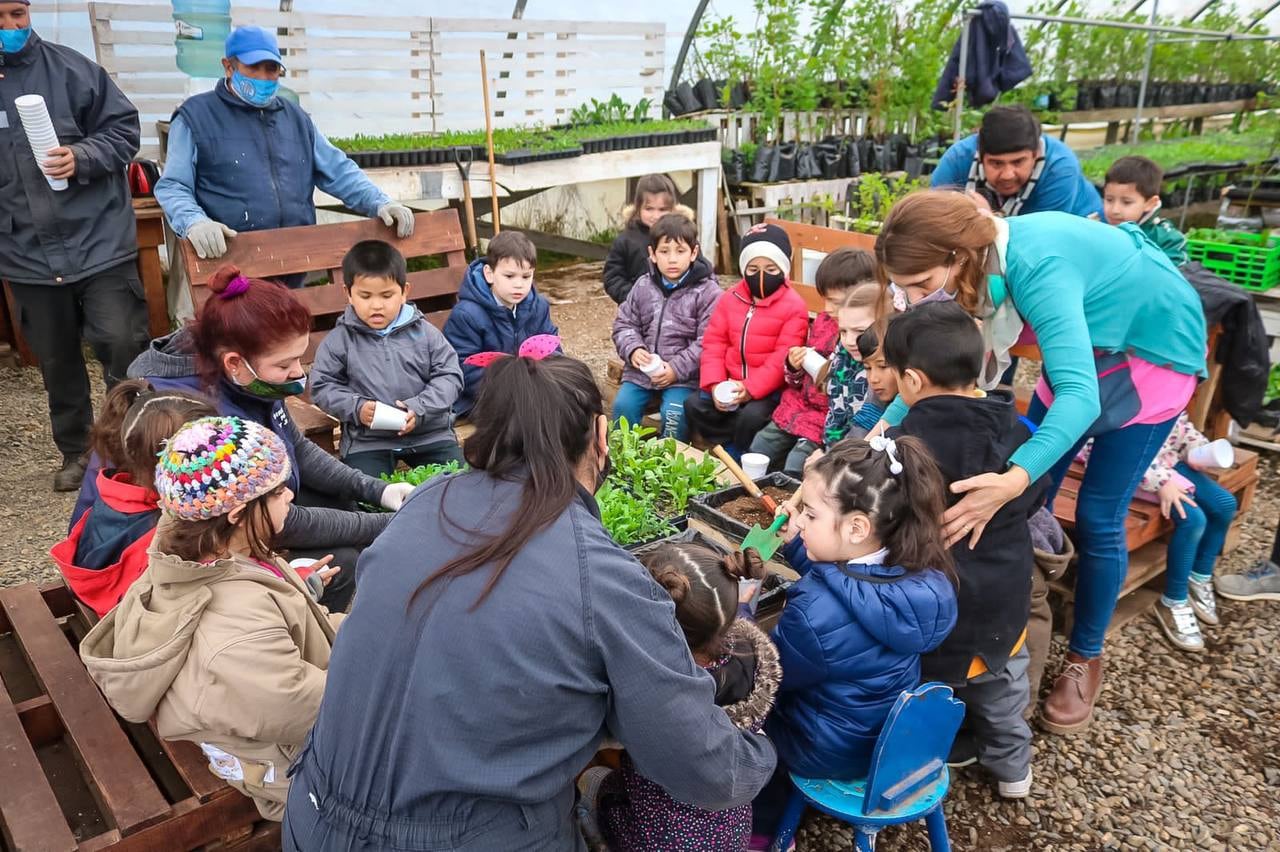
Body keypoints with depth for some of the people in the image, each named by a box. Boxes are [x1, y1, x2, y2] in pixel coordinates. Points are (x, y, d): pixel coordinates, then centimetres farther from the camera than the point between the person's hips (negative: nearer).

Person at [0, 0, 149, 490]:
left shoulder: (70, 70, -3)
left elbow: (124, 129, -1)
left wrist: (81, 157, -18)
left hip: (98, 240, -3)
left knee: (122, 344, -6)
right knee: (56, 361, 13)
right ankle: (76, 450, 30)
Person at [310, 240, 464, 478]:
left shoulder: (424, 333, 0)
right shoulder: (339, 340, -1)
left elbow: (449, 376, -1)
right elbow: (323, 385, 2)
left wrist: (419, 408, -15)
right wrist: (356, 407, -14)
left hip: (429, 433, 1)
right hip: (367, 440, -1)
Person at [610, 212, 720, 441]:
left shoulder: (707, 292, -7)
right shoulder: (643, 286, 7)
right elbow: (624, 324, 12)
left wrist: (676, 369, -17)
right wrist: (633, 350, -9)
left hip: (684, 375, -4)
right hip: (642, 370, 4)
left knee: (674, 412, -24)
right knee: (623, 405, -12)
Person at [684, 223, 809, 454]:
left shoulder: (794, 306, -9)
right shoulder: (731, 298, 7)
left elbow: (782, 358, -16)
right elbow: (714, 343, 4)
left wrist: (750, 389, -25)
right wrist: (715, 383, -11)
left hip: (769, 389, -5)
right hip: (731, 384, 5)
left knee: (752, 417, -31)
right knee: (693, 405, -11)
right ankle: (732, 448, -2)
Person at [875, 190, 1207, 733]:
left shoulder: (1035, 266, -40)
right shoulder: (974, 261, -17)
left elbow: (1079, 393, -48)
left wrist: (1013, 479, -61)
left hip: (1155, 348, -7)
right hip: (1087, 341, 7)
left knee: (1097, 517, -2)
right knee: (1032, 499, 6)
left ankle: (1085, 659, 18)